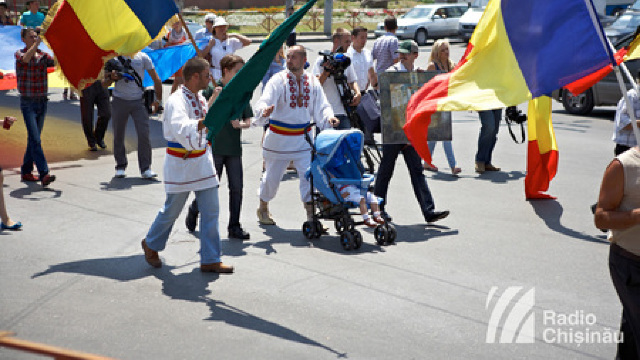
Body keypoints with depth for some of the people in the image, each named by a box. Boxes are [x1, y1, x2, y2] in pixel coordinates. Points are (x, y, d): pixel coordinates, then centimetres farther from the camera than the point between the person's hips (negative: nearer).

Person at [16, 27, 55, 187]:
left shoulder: (43, 56, 8)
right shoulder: (19, 54, -3)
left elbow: (56, 62, -10)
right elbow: (25, 59, -26)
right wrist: (38, 42, -31)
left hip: (42, 102, 5)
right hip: (27, 103, -5)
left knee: (34, 138, 11)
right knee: (35, 139, -13)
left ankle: (26, 171, 22)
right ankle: (44, 174, -20)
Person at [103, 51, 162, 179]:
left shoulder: (142, 57, 3)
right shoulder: (114, 58, 4)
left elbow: (156, 79, 6)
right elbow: (105, 84, 7)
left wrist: (158, 99, 0)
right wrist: (112, 78, -15)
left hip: (138, 101, -1)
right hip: (119, 100, 1)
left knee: (144, 133, -9)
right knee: (118, 135, 6)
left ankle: (145, 168, -2)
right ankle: (120, 166, 22)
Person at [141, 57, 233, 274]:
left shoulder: (199, 98, 8)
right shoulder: (176, 101, -20)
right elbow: (181, 130, -39)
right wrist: (208, 119, -46)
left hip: (202, 162, 8)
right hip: (180, 165, -7)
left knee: (211, 211, 4)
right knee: (172, 210, 8)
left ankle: (210, 260, 12)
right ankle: (151, 244, 35)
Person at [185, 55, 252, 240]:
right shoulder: (212, 90, -7)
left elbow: (248, 121, 8)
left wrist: (241, 124, -14)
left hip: (234, 148, 4)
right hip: (215, 146, -4)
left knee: (236, 187, 1)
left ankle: (234, 227, 11)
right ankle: (193, 211, 34)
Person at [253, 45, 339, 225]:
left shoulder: (312, 81, 2)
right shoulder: (278, 80, -10)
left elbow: (321, 106, 3)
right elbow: (263, 102, -21)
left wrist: (329, 117, -19)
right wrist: (264, 111, -45)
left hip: (302, 138, 2)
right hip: (278, 138, -2)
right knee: (272, 176, 9)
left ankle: (311, 216, 0)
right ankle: (263, 208, 34)